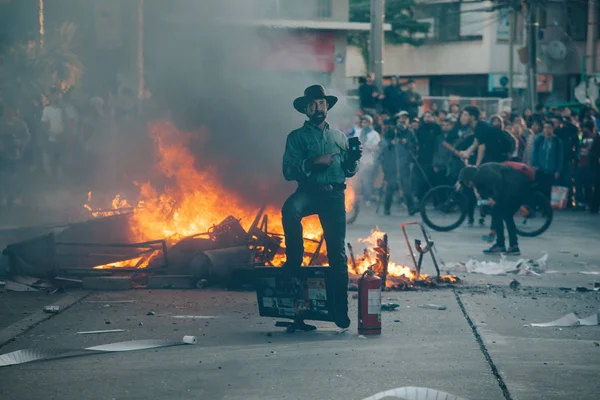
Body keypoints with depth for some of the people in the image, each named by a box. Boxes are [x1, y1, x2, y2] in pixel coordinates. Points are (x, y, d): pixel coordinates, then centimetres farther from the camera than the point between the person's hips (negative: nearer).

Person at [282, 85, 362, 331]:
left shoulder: (339, 137, 21)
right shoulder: (297, 137, 10)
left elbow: (348, 172, 19)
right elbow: (288, 172, -2)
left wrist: (354, 158, -2)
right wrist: (313, 162, -16)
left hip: (334, 193, 2)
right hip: (309, 191, -2)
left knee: (337, 251, -5)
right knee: (290, 209, -38)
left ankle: (341, 310, 0)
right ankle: (293, 264, -24)